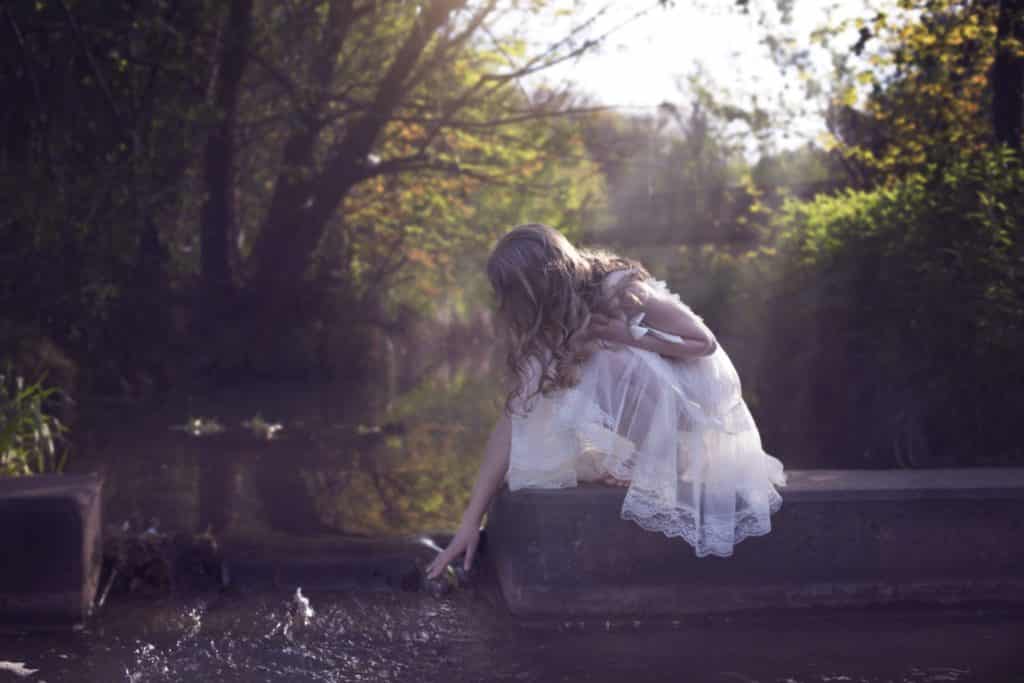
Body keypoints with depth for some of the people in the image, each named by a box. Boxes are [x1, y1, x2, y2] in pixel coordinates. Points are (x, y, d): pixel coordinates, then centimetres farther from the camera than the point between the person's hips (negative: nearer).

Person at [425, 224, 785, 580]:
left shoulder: (621, 293, -27)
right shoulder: (546, 331, -11)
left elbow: (705, 343, -17)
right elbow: (514, 418, -14)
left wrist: (630, 336, -30)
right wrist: (470, 521, -18)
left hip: (695, 402, -6)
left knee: (619, 364, -32)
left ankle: (657, 468, -16)